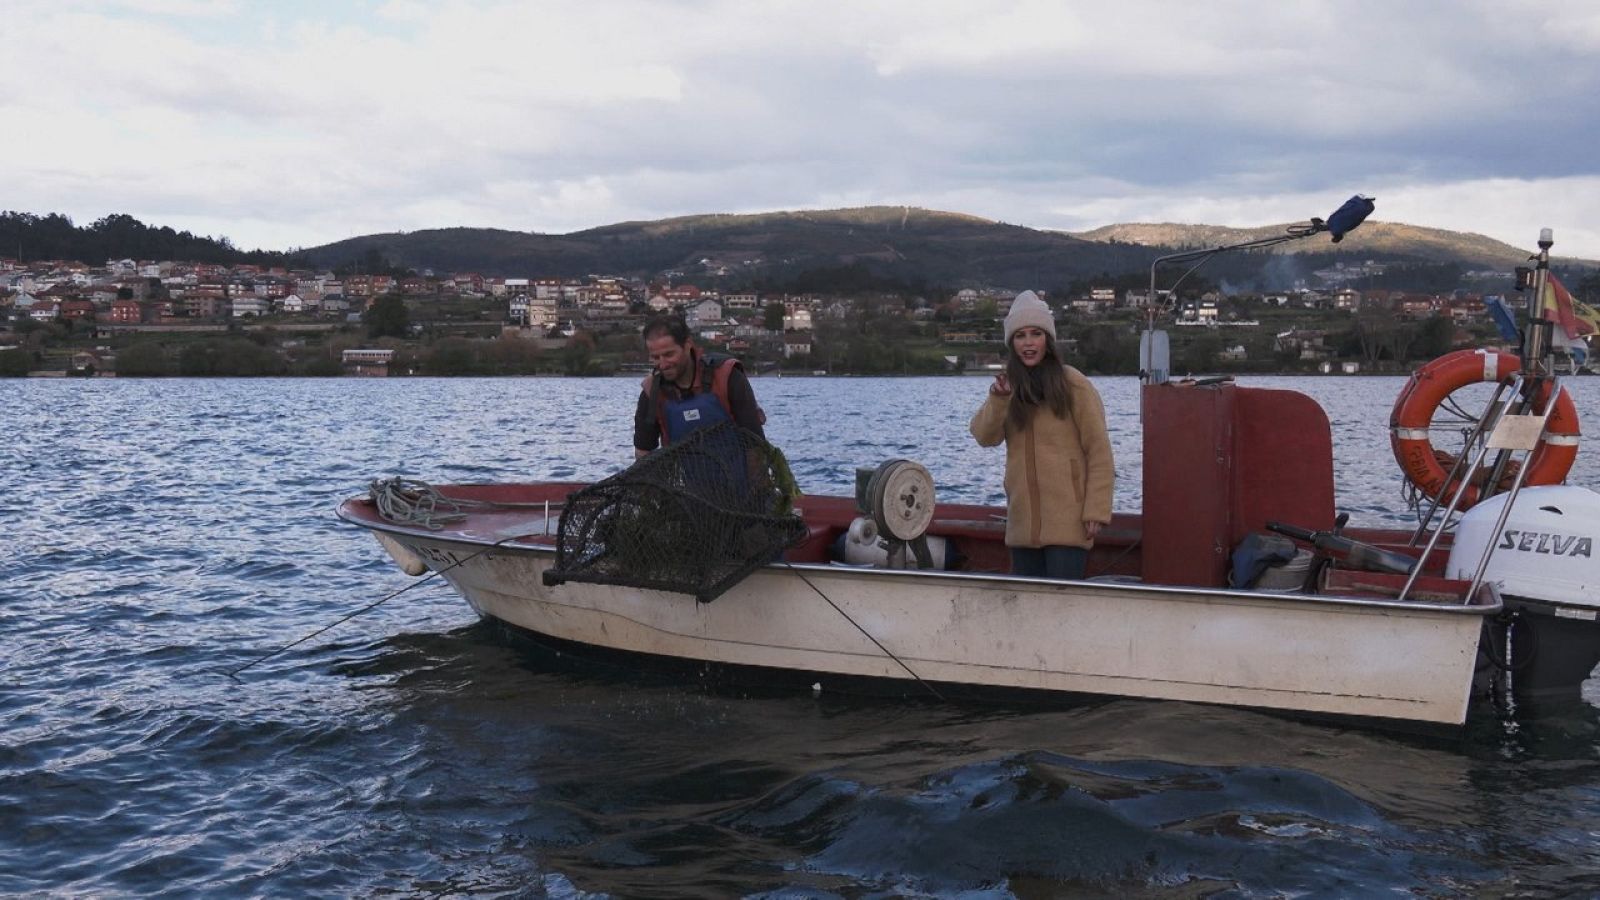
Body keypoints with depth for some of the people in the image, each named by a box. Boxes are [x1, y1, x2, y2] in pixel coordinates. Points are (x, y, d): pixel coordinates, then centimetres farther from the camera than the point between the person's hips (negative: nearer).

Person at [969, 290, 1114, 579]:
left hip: (1067, 520, -5)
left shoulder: (1073, 384, -5)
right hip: (1023, 520, 5)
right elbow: (984, 436, -1)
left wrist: (1096, 511, -11)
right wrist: (998, 399, -18)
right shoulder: (1009, 386, 12)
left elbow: (1099, 451, -6)